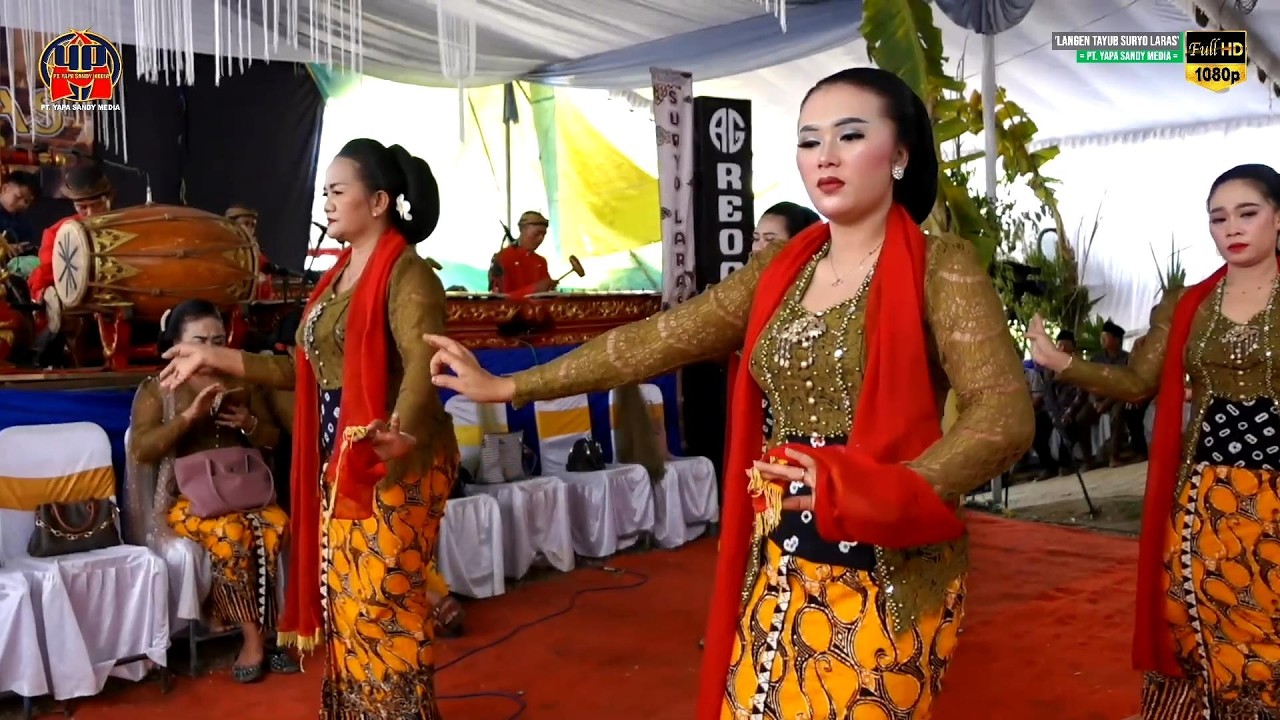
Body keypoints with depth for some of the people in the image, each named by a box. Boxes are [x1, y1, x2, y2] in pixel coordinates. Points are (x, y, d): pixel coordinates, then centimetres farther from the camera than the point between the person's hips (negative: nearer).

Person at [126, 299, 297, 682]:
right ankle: (255, 637, -20)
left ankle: (258, 636, -19)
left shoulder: (242, 384, 14)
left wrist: (250, 424, -7)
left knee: (277, 524, -29)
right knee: (231, 532, -34)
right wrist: (190, 415, -22)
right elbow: (141, 450, -12)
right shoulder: (157, 390, 3)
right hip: (187, 498, -3)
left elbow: (272, 440, 15)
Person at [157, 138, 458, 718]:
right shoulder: (337, 275, 15)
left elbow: (424, 364, -29)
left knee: (382, 604, -2)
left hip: (394, 466, -9)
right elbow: (306, 370, 17)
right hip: (338, 464, 9)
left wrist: (403, 431, -48)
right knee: (345, 600, 14)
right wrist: (216, 358, 18)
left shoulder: (407, 275, -14)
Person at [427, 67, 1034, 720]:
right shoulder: (781, 269, 7)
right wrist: (509, 386, 5)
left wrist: (873, 495, -34)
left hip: (886, 575, -5)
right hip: (778, 568, 5)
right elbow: (663, 338, 6)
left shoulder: (940, 266, -9)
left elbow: (1005, 415, -19)